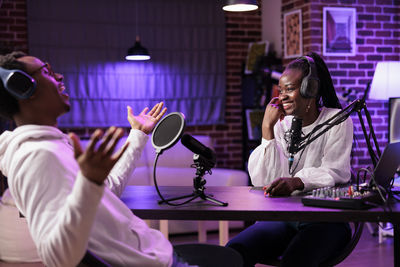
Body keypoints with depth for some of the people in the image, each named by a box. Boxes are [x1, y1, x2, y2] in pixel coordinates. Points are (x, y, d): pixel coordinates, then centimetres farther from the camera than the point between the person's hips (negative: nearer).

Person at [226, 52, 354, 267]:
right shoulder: (281, 124, 11)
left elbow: (334, 173, -13)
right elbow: (264, 182, -2)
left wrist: (297, 182, -33)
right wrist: (267, 128, -8)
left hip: (326, 219, -3)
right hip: (281, 217, 3)